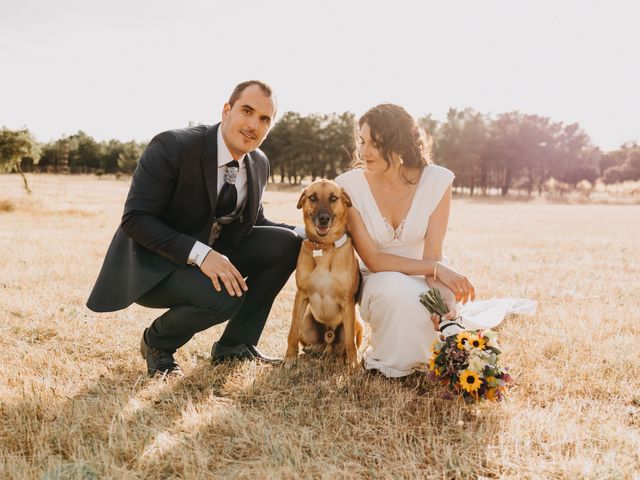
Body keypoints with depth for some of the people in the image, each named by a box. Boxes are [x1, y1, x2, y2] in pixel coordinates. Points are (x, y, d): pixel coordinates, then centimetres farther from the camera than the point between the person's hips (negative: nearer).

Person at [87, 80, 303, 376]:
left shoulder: (259, 164, 0)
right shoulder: (171, 147, -21)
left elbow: (252, 222, 11)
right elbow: (135, 219, -24)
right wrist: (200, 253, -36)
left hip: (211, 256, 7)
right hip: (152, 265, -7)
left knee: (286, 242, -11)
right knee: (224, 296, -34)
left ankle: (234, 345, 1)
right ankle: (156, 342, 0)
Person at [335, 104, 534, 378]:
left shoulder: (436, 180, -15)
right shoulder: (349, 186, -18)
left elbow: (432, 253, -16)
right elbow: (373, 260, -20)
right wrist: (436, 268, -27)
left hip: (425, 279, 2)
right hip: (379, 281, -2)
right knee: (395, 289, -38)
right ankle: (387, 360, -7)